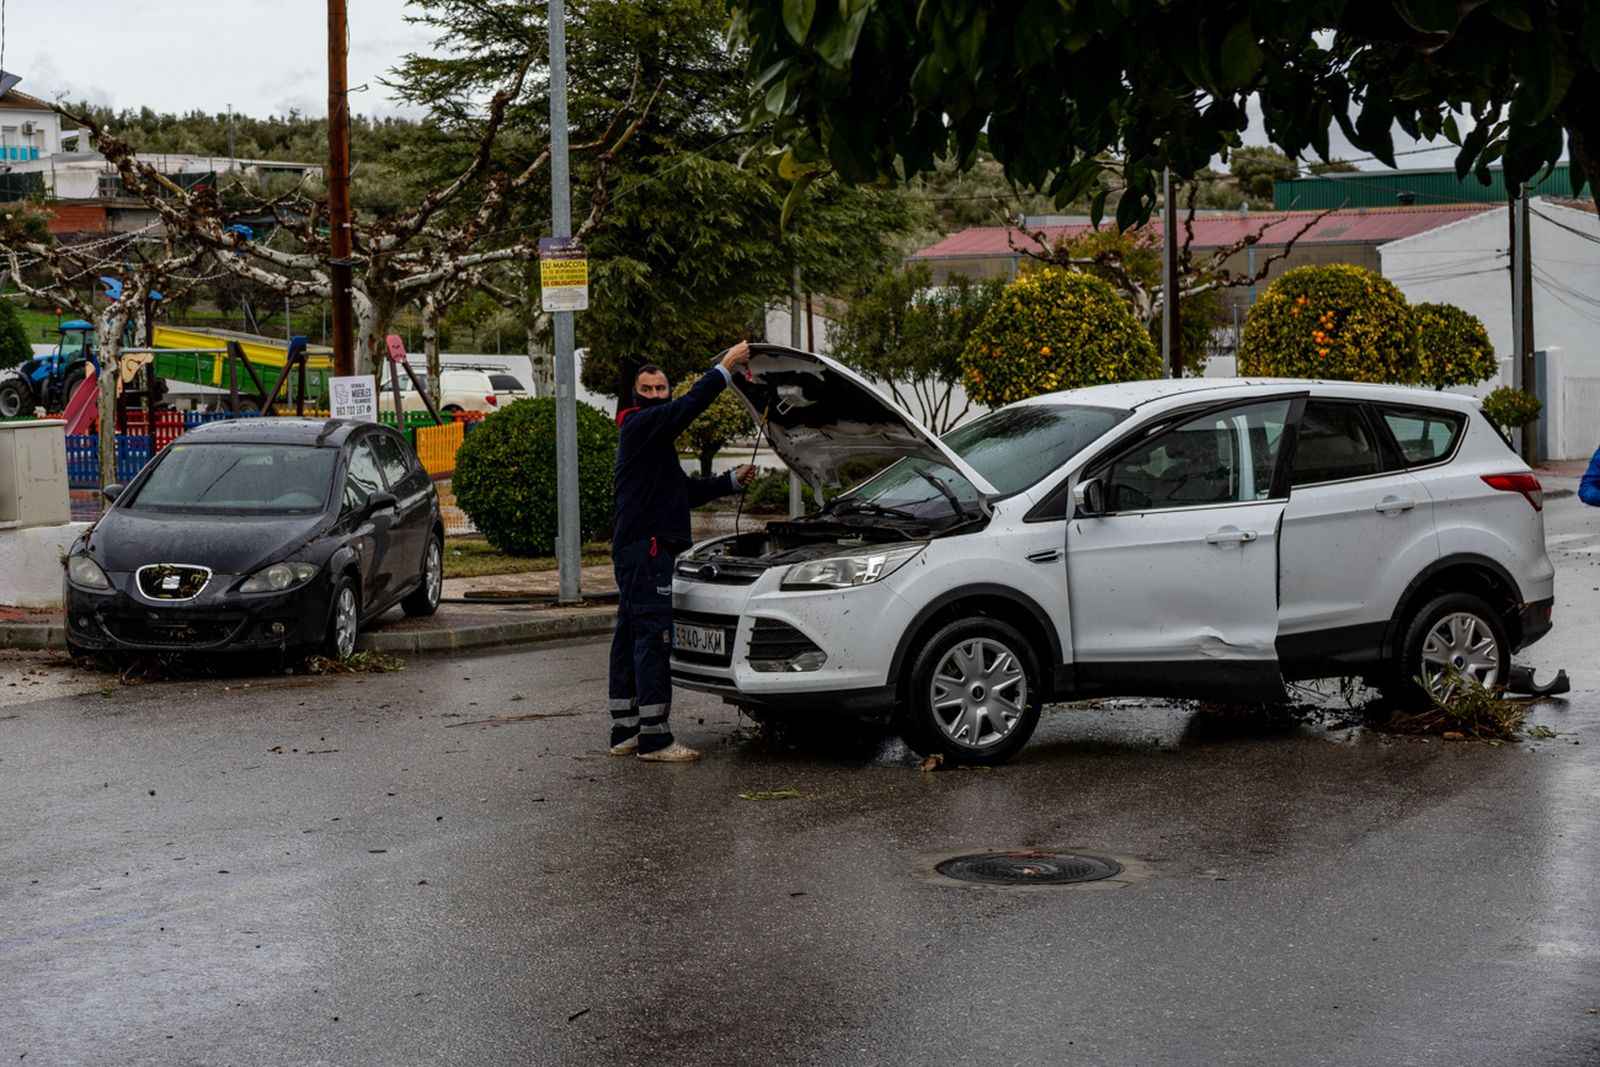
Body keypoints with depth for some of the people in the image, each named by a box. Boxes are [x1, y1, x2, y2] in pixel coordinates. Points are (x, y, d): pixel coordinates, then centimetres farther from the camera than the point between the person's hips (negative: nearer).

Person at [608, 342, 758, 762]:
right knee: (653, 637, -12)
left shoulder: (656, 440, 25)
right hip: (645, 544, -11)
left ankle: (625, 732, 15)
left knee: (629, 638, 11)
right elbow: (689, 406, -21)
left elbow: (688, 491, 31)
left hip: (632, 550, 11)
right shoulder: (640, 425, -7)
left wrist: (733, 479, 22)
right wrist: (727, 367, -19)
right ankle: (654, 738, -12)